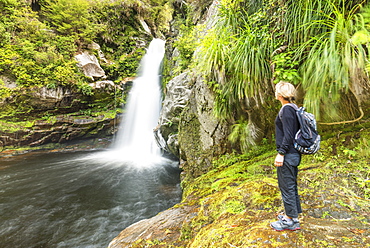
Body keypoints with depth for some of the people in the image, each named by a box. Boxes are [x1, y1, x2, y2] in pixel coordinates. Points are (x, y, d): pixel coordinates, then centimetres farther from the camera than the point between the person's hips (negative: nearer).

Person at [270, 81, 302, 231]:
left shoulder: (286, 109, -17)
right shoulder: (293, 108, 11)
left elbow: (288, 135, -22)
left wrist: (281, 153, -19)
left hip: (288, 155, -10)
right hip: (293, 154, 10)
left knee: (287, 186, 3)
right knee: (291, 185, 20)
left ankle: (291, 221, 19)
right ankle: (292, 215, 35)